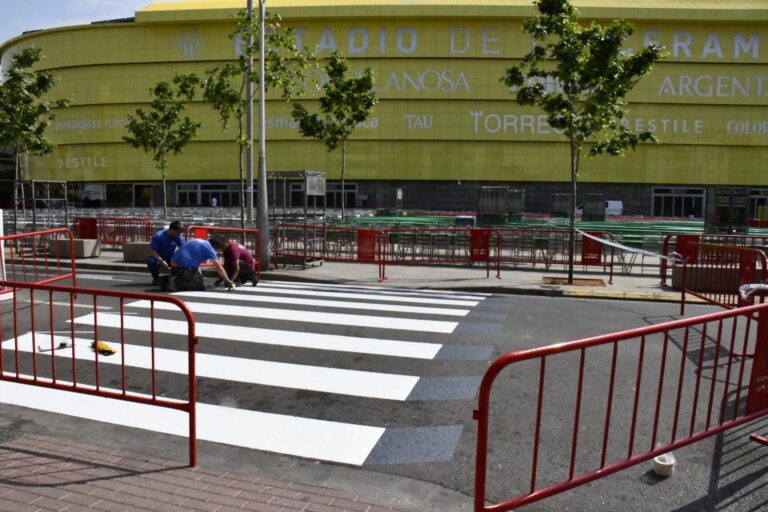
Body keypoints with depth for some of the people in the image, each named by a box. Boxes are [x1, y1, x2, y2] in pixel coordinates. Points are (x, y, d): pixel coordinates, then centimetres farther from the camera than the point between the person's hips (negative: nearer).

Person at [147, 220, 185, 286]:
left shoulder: (179, 236, -13)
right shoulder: (158, 236, -22)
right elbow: (152, 251, -25)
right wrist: (161, 261, -40)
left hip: (172, 259, 2)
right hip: (159, 258, -2)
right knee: (150, 261, -35)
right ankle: (156, 278, -5)